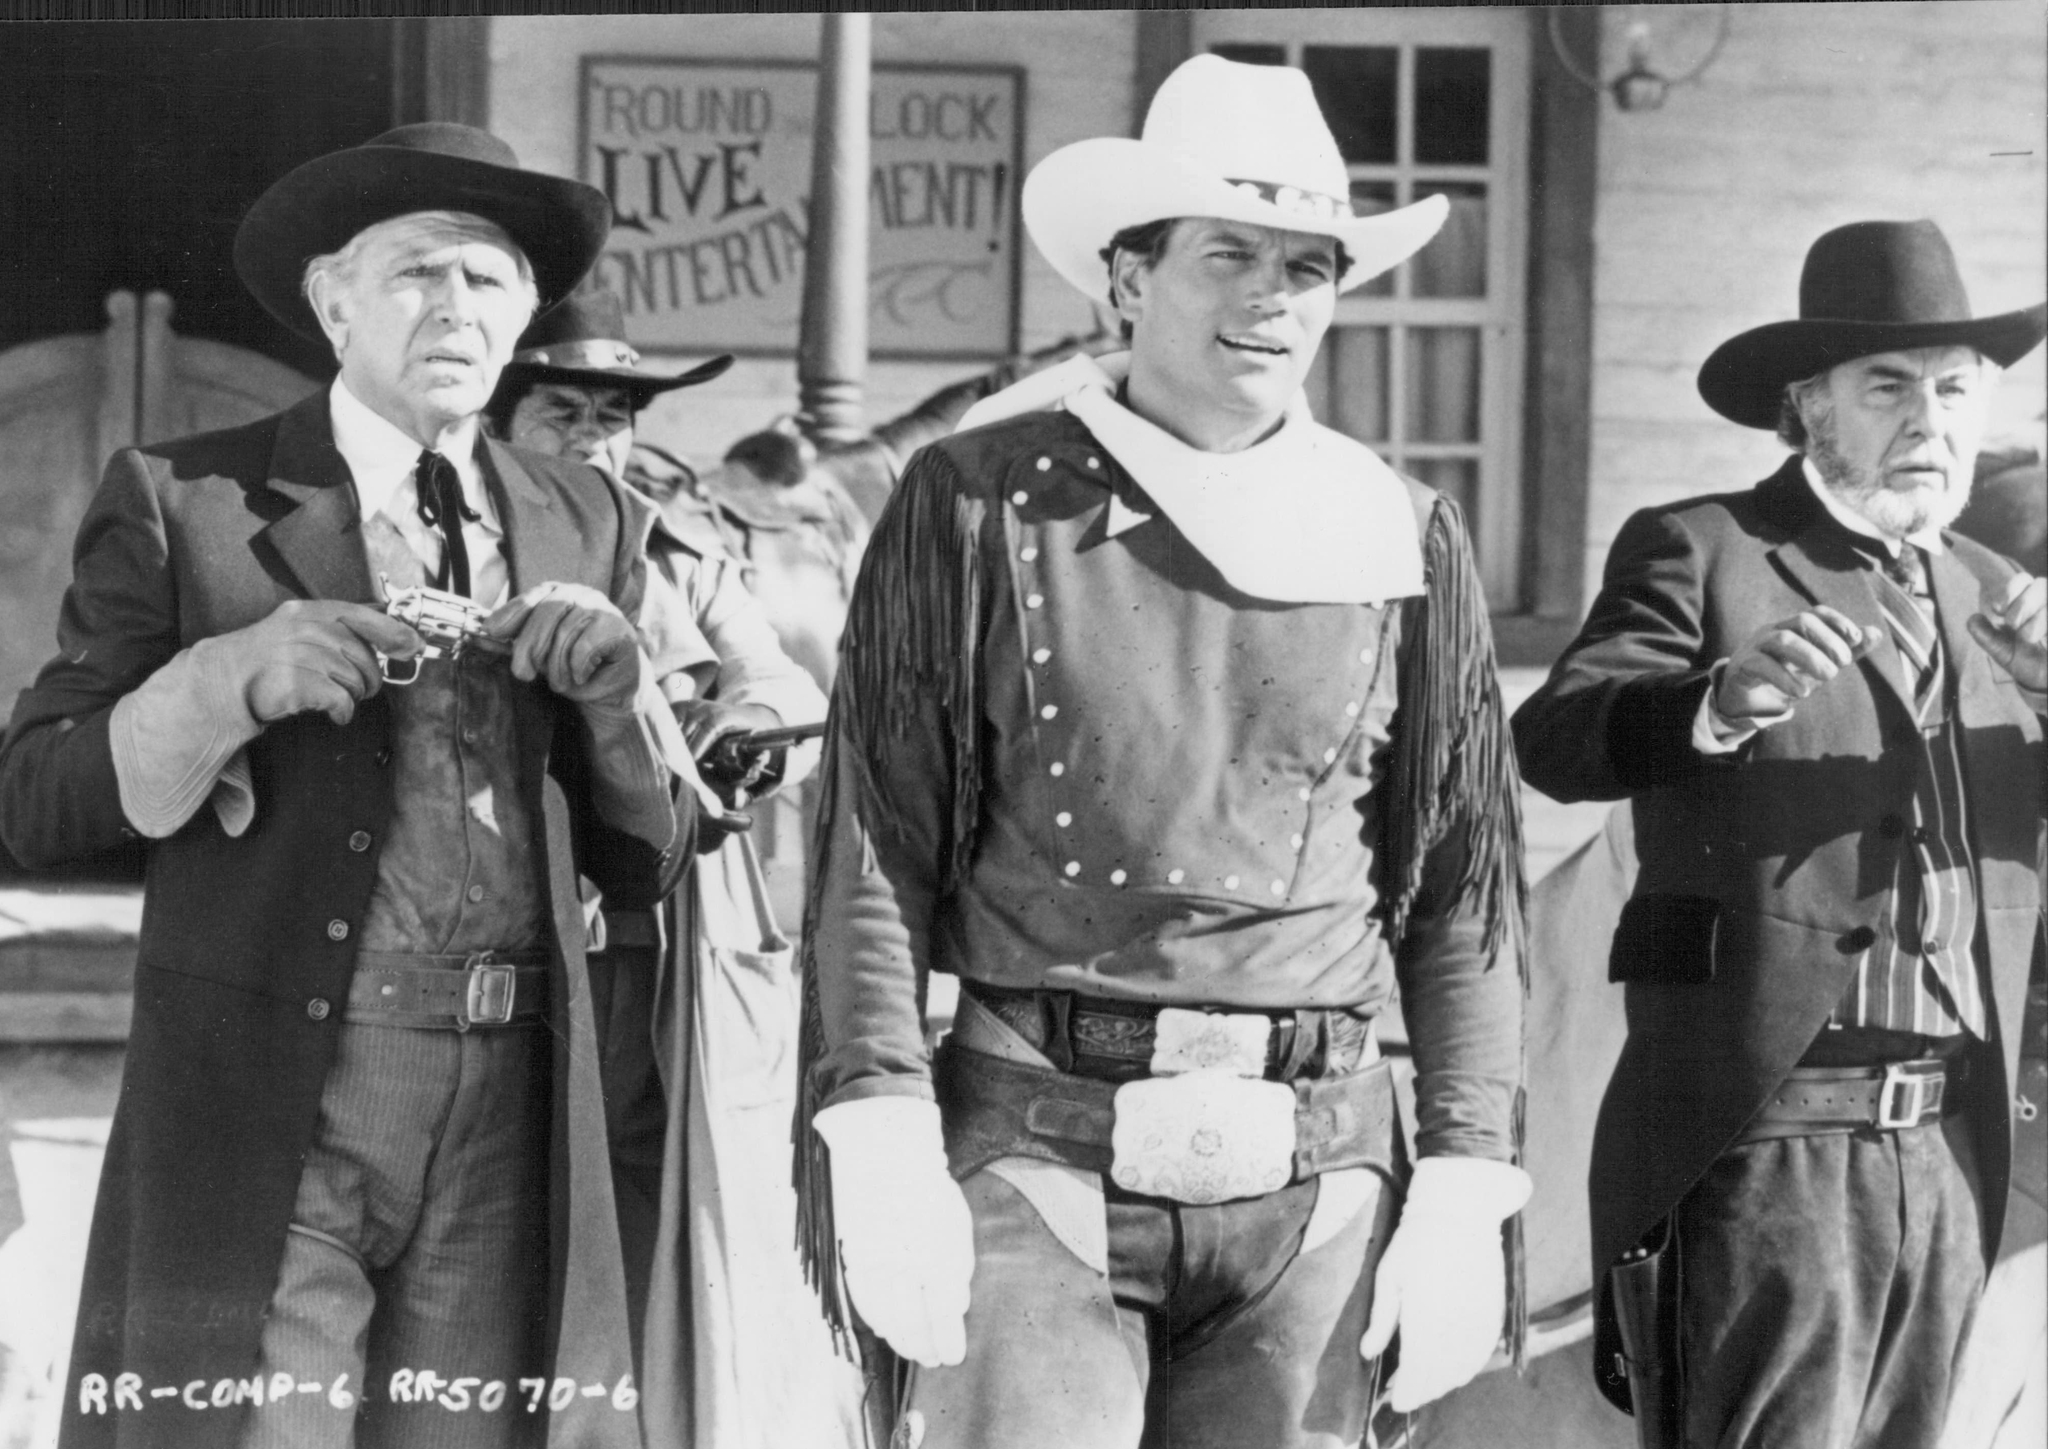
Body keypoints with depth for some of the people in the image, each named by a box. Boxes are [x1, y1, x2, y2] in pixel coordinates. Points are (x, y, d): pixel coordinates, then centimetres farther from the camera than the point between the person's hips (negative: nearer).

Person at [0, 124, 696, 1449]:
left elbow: (649, 863, 13)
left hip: (507, 1121, 3)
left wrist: (617, 690, -6)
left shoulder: (590, 525, 13)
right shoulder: (181, 503, 3)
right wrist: (237, 676, -15)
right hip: (266, 1114, -3)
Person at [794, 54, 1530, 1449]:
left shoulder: (1403, 539, 8)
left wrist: (1466, 1185, 4)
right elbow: (877, 852, 1)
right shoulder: (980, 500, 2)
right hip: (1035, 1141, -2)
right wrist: (884, 1146, -7)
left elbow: (1464, 896, 11)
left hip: (1311, 1174, 2)